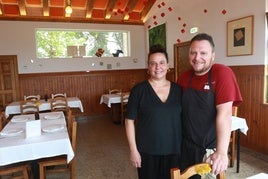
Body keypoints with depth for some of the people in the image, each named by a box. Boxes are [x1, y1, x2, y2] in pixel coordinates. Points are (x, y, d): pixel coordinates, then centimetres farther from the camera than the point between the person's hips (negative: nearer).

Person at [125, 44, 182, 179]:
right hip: (147, 152, -2)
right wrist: (133, 150, -8)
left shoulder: (178, 89, 1)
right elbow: (129, 121, -7)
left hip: (174, 150, 3)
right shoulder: (139, 90, -9)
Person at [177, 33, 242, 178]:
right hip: (186, 146, 5)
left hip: (211, 148, -4)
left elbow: (224, 113, -22)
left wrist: (222, 151, -26)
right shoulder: (183, 78, -1)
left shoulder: (222, 73, -16)